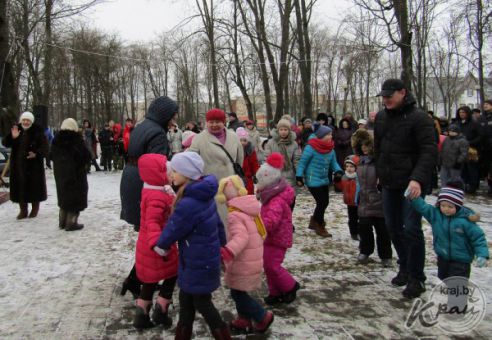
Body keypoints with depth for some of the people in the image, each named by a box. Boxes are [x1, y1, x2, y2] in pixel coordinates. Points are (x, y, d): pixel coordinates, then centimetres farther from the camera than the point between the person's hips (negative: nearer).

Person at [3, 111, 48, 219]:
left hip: (34, 165, -3)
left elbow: (44, 147, -9)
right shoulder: (15, 129, 4)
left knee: (34, 185, 4)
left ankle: (35, 208, 22)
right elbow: (5, 143, -1)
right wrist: (12, 137, -21)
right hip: (18, 165, 3)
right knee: (20, 187, 5)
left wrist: (36, 154, -27)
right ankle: (23, 210, 15)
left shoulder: (38, 131, -5)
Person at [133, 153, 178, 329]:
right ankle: (160, 312, 17)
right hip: (158, 246, -10)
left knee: (150, 279, 18)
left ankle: (141, 315, 25)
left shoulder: (152, 190, 4)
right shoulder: (157, 197, -28)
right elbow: (152, 222, -40)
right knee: (172, 274, 10)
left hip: (148, 244, 10)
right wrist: (157, 244, -50)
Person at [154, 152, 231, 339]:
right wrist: (221, 243, 22)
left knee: (201, 302, 9)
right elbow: (218, 222, 11)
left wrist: (161, 245, 2)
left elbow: (172, 230, -17)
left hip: (199, 264, -9)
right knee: (185, 296, 21)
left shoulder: (188, 204, -30)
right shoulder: (204, 195, 1)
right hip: (207, 256, 9)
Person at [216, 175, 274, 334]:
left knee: (237, 293, 4)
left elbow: (241, 237, -35)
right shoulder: (251, 209, 7)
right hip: (253, 258, 9)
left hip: (244, 263, -9)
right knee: (239, 291, 20)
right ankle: (244, 320, 30)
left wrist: (227, 252, -47)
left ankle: (263, 317, 14)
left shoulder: (234, 215, -21)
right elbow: (258, 232, 19)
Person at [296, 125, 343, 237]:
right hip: (313, 181, -7)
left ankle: (314, 221, 36)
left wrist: (338, 171, -9)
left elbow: (333, 163, 10)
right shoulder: (311, 147, -18)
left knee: (325, 202, 13)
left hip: (324, 180, 7)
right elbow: (302, 162, -12)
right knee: (322, 203, -6)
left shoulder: (330, 149, 2)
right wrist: (299, 177, -14)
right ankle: (320, 226, 14)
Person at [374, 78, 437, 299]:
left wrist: (418, 179, -29)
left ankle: (416, 279, 4)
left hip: (412, 184, -7)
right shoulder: (381, 117, 9)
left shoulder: (418, 118, -12)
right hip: (389, 184, 7)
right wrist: (380, 173, 20)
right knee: (394, 227, 13)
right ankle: (405, 268, 30)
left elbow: (429, 151, -18)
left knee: (411, 229, -9)